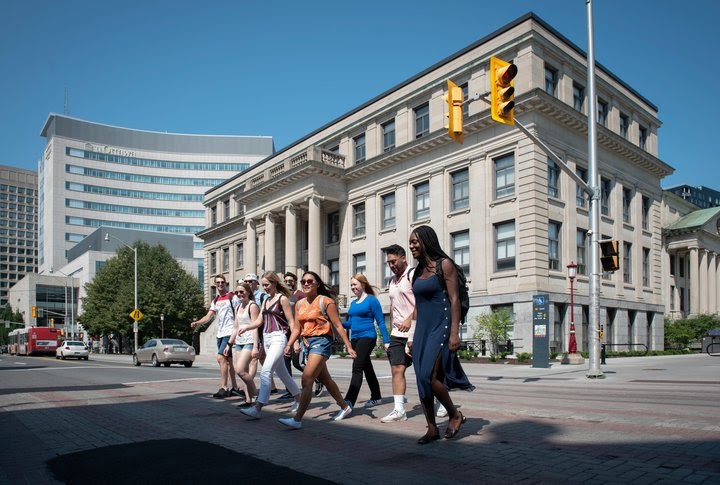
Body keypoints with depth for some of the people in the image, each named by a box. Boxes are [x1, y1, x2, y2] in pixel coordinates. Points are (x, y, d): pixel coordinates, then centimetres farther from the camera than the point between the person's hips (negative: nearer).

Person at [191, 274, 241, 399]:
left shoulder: (233, 297, -4)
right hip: (220, 334, 8)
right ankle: (234, 388, 19)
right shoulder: (215, 301, 17)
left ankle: (223, 388, -15)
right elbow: (209, 316, 7)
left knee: (221, 358, -17)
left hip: (230, 333, -8)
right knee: (227, 361, 11)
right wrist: (197, 323, -11)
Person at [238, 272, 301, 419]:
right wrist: (246, 327, -7)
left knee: (265, 371, -18)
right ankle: (299, 399, 29)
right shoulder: (266, 301, 17)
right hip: (266, 338, 8)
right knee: (282, 373, 15)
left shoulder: (282, 299, -5)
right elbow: (259, 321, 12)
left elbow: (291, 321, -8)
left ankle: (258, 408, -20)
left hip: (278, 337, -8)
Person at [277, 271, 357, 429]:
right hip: (308, 343, 8)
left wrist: (348, 346, -10)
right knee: (325, 380, 19)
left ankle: (297, 419, -13)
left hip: (321, 341, -8)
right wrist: (289, 344, -5)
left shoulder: (325, 301, -8)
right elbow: (297, 328, 11)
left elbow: (338, 325, -8)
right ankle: (345, 407, 37)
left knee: (307, 379, -16)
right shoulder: (299, 304, 10)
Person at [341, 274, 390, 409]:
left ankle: (349, 401, -21)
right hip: (355, 339, 8)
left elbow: (381, 322, -8)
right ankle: (376, 397, 27)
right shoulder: (353, 303, 14)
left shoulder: (372, 300, -7)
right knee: (367, 368, 15)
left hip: (367, 337, -8)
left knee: (357, 368, -16)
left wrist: (386, 341, -12)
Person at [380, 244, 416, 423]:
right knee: (397, 370, 0)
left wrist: (409, 320, -23)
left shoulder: (413, 274, -8)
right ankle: (399, 410, 2)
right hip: (397, 333, 7)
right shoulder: (392, 280, 17)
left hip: (414, 331, -7)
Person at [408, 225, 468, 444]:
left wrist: (454, 332, -18)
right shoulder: (418, 271, 14)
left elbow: (454, 299, -11)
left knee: (429, 377, -15)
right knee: (422, 381, 5)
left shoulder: (444, 264, -6)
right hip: (422, 329, 7)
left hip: (440, 327, -7)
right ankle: (432, 429, 15)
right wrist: (415, 335, 15)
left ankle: (455, 414, 8)